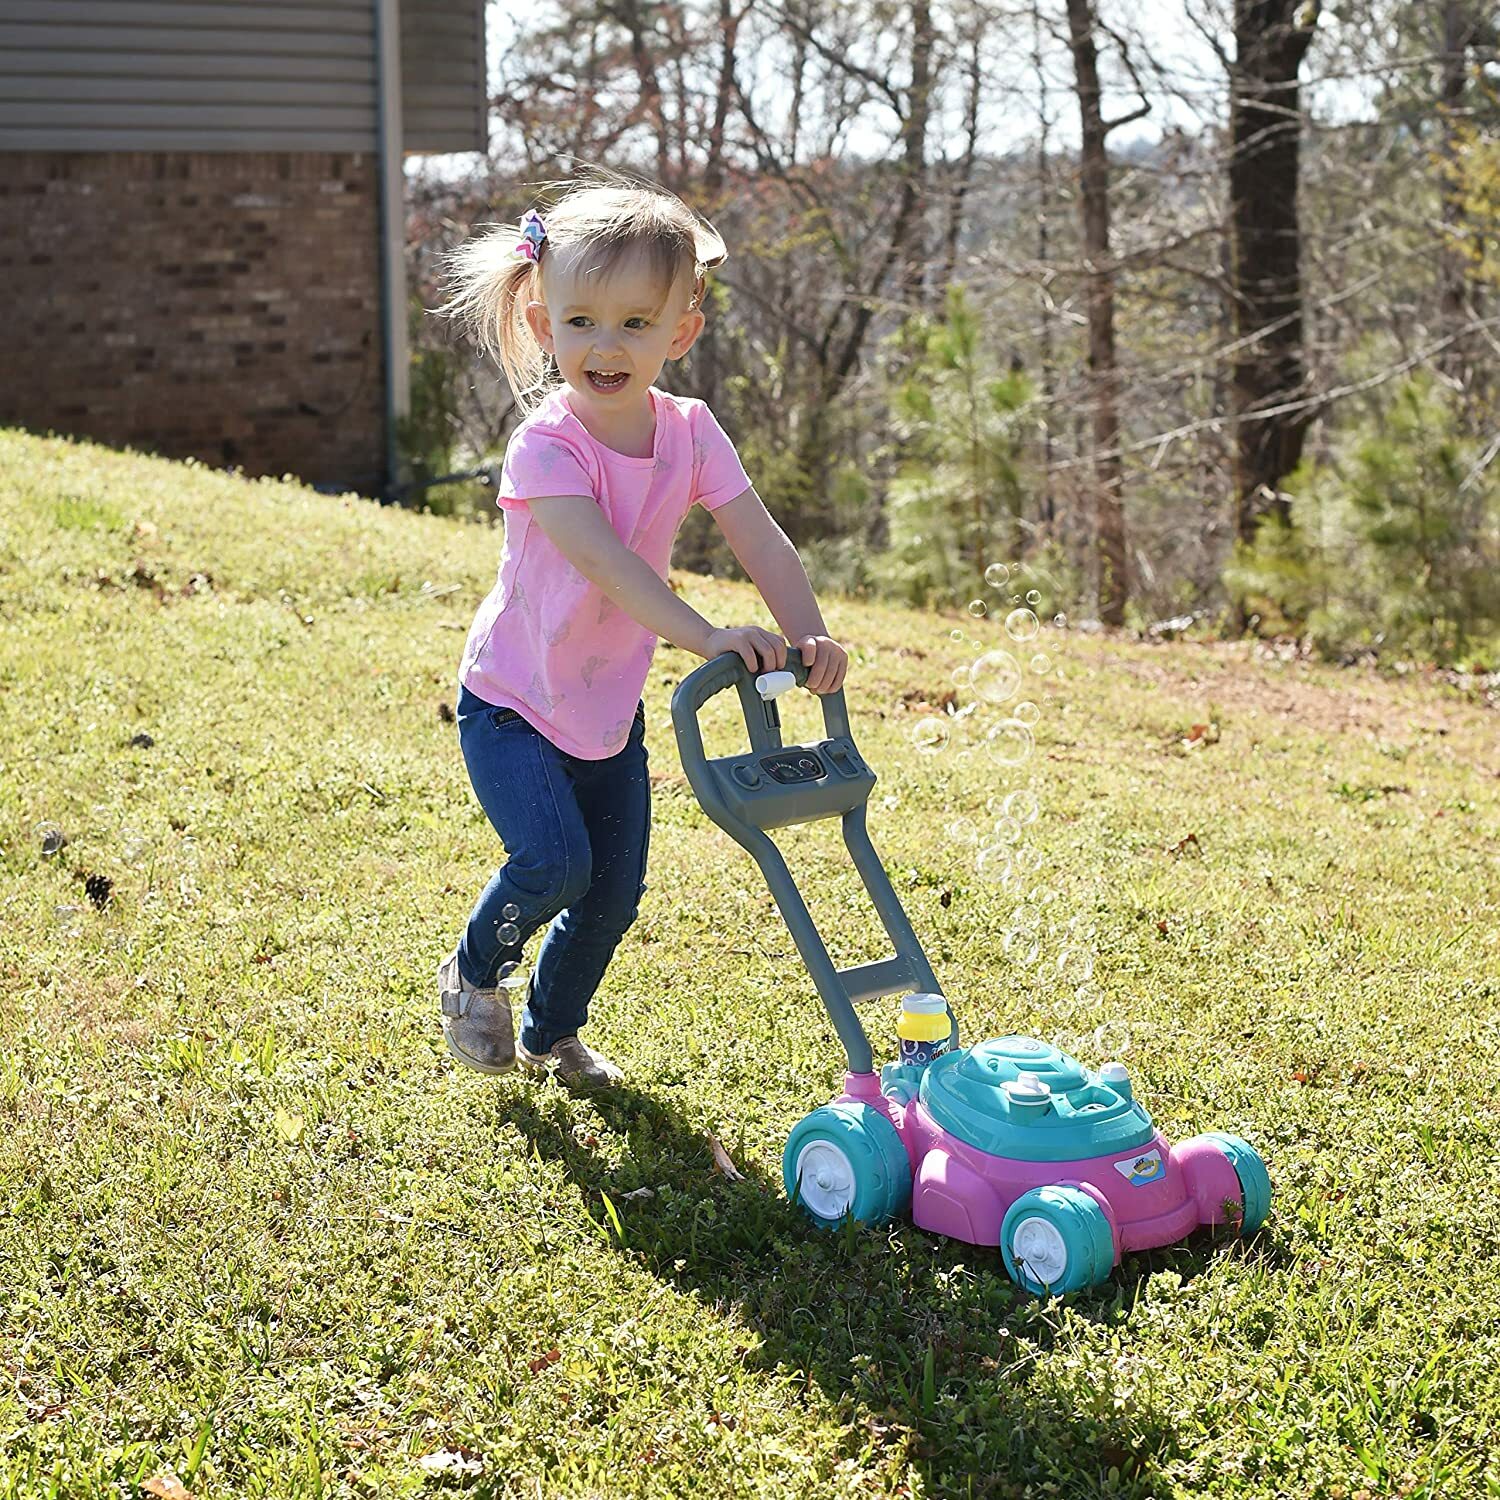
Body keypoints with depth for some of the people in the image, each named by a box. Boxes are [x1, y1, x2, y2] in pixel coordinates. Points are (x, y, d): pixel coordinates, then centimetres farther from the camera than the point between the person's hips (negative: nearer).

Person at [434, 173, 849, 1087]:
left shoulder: (690, 434, -8)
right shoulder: (546, 444, -25)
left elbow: (762, 541, -14)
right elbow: (603, 557, -39)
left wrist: (808, 637, -31)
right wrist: (703, 635, -51)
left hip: (612, 708, 5)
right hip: (514, 703, -5)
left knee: (615, 893, 7)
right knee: (556, 861, -21)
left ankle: (553, 1031, 33)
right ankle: (474, 974, 10)